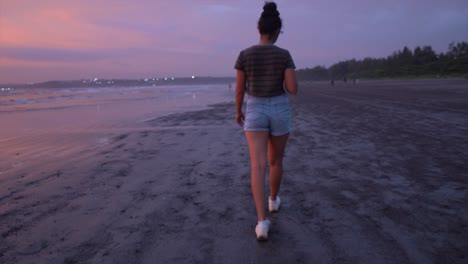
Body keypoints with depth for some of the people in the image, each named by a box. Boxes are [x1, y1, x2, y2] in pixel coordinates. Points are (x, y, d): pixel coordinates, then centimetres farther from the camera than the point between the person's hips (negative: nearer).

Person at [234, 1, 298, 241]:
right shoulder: (284, 55, -6)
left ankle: (262, 222, -18)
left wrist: (238, 112, 18)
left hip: (255, 112, 0)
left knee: (257, 166, -8)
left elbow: (240, 89, 2)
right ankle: (273, 200, 41)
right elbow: (293, 89, -10)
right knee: (276, 160, 22)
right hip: (279, 111, 1)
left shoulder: (245, 55, -4)